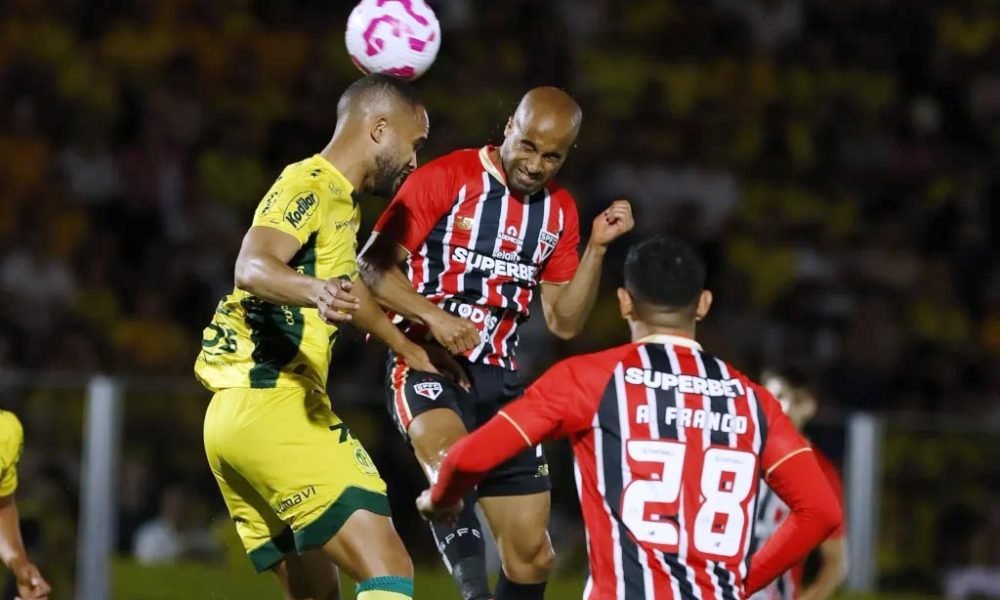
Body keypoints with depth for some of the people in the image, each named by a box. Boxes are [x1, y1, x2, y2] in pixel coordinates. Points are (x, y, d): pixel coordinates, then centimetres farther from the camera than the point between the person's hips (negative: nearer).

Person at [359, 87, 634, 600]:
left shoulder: (559, 210, 11)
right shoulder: (446, 178, -6)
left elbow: (565, 322, 11)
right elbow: (373, 266, -7)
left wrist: (597, 248, -1)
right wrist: (432, 315, -22)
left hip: (498, 380, 6)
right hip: (426, 364, -6)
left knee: (532, 556, 4)